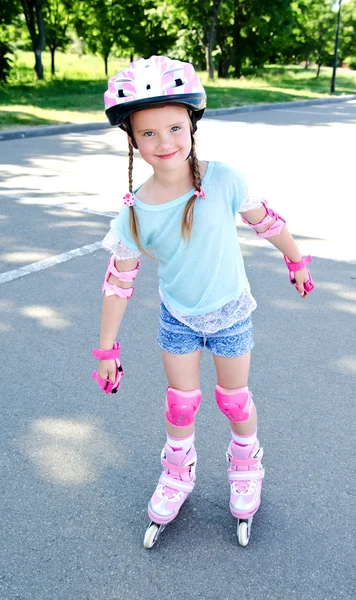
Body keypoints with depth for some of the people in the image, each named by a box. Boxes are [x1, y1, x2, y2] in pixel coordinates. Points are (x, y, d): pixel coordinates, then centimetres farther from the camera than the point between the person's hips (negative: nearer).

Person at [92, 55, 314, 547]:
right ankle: (178, 473, 42)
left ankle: (246, 465, 44)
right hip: (177, 318, 1)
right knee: (181, 401, 14)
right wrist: (106, 349, -4)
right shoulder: (134, 213, -18)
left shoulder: (222, 180, -23)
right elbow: (119, 282, -9)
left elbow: (264, 221, -5)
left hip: (230, 313, -1)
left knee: (234, 399, 14)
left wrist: (297, 261, 8)